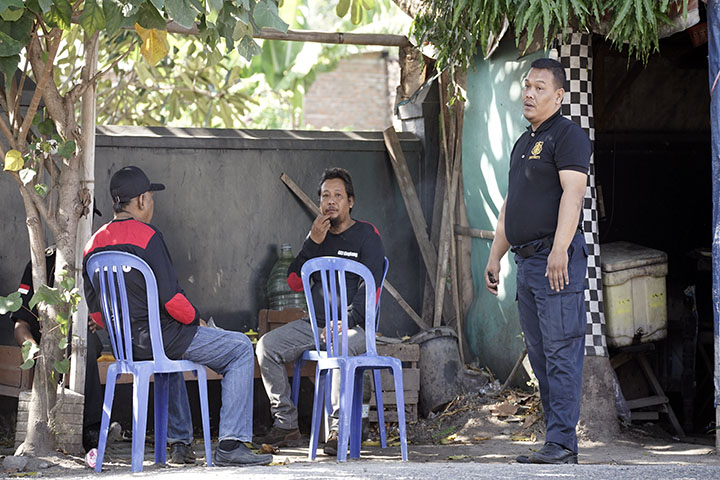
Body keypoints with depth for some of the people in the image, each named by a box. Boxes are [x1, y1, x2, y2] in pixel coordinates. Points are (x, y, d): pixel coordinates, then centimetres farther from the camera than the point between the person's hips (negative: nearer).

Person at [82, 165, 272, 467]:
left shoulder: (95, 244, 7)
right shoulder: (146, 236, -16)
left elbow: (95, 310, 12)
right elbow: (171, 297, -20)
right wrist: (195, 319, -2)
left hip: (123, 345, 9)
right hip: (158, 337, -8)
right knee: (240, 348, 3)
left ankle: (177, 439, 41)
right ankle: (230, 444, -7)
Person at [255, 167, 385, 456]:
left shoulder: (367, 235, 0)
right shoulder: (319, 235, 16)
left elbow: (370, 289, -10)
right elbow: (294, 283, 6)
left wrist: (345, 322, -23)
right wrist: (313, 243, -6)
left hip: (353, 325, -6)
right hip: (314, 324, 6)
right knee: (267, 345, -15)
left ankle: (338, 430, -30)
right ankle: (285, 425, -13)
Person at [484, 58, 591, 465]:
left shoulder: (568, 135, -5)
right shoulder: (524, 142, 23)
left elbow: (572, 193, -17)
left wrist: (559, 251, -26)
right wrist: (495, 257, 23)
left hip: (558, 258, -9)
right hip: (527, 260, 9)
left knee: (562, 352, -11)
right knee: (540, 354, 8)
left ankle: (562, 444, -13)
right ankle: (558, 442, 10)